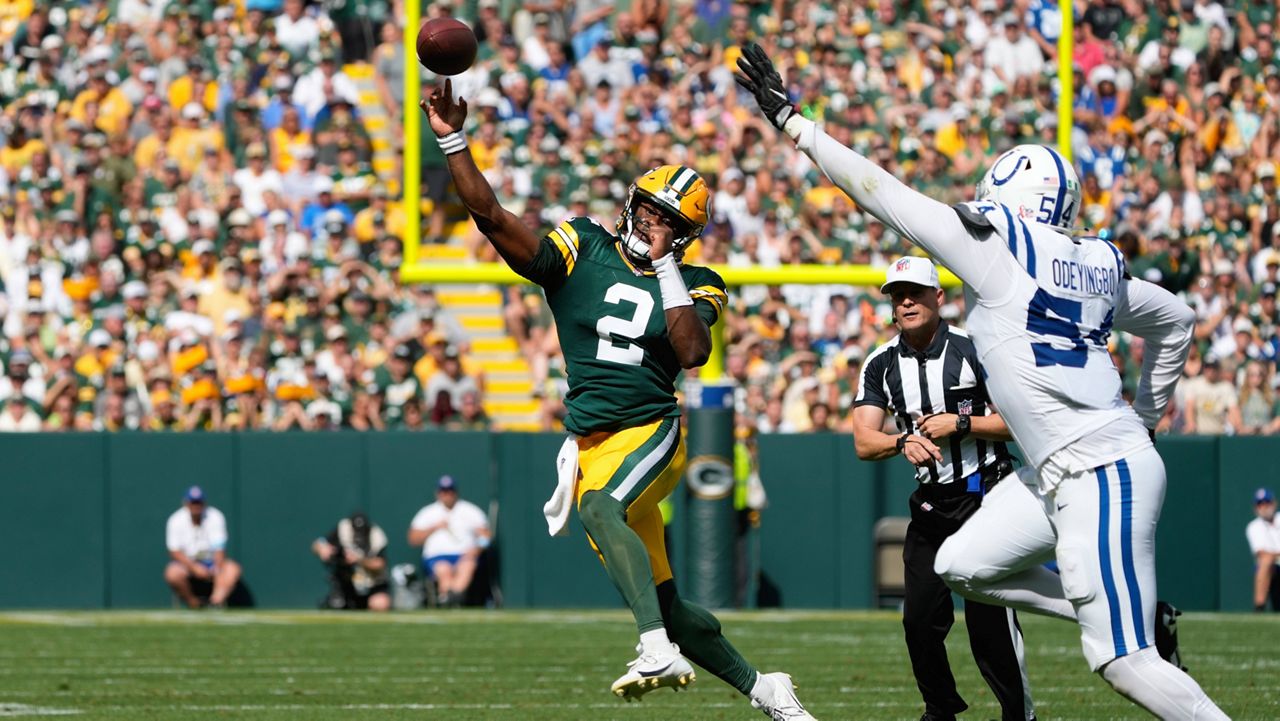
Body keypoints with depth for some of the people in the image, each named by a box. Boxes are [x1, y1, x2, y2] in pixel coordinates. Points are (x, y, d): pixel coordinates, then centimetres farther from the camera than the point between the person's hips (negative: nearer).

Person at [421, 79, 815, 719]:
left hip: (652, 432, -4)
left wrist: (663, 263, -12)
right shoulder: (580, 251, 6)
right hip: (591, 445, 4)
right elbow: (492, 217, -5)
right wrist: (453, 141, -16)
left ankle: (659, 653, -48)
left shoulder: (692, 284, 3)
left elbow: (692, 352, -17)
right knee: (664, 602, 5)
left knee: (599, 505, -37)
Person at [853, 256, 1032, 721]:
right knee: (921, 617, 2)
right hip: (930, 504, 5)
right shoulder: (882, 365, 4)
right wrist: (904, 441, -24)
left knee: (989, 615, -12)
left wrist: (960, 424, -20)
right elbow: (864, 443, -4)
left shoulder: (974, 350, -9)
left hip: (984, 493, -5)